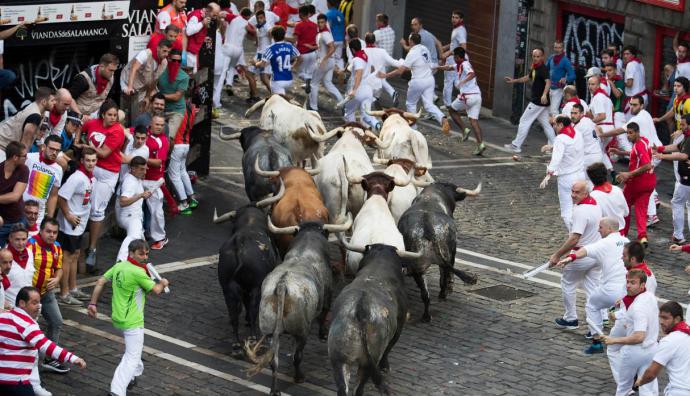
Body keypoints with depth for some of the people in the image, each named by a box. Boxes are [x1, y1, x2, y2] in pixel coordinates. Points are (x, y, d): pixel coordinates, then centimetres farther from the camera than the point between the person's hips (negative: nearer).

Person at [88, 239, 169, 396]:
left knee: (134, 348, 33)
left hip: (118, 318, 9)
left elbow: (100, 282, 7)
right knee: (132, 358, -7)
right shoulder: (137, 272, -21)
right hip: (132, 321, -9)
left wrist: (93, 303, 14)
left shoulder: (119, 266, 2)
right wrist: (163, 283, 10)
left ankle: (134, 374, 50)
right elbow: (156, 290, -13)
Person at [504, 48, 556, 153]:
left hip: (538, 101, -10)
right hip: (536, 100, 10)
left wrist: (544, 94, -45)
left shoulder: (543, 69, -16)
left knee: (524, 121, -2)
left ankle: (516, 145, 3)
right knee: (545, 124, 10)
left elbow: (548, 82, -30)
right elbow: (528, 78, 32)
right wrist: (514, 80, 35)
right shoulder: (535, 68, 14)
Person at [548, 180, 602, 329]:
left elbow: (574, 239, -30)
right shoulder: (595, 205, 5)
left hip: (582, 255, -8)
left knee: (568, 283, 14)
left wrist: (557, 255, -22)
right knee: (593, 288, 9)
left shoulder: (581, 211, -26)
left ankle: (571, 319, 24)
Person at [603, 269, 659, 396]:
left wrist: (614, 340, -27)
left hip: (635, 351, -8)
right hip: (652, 349, 8)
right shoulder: (650, 297, -1)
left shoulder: (638, 307, -28)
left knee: (623, 385, 15)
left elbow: (639, 337, -33)